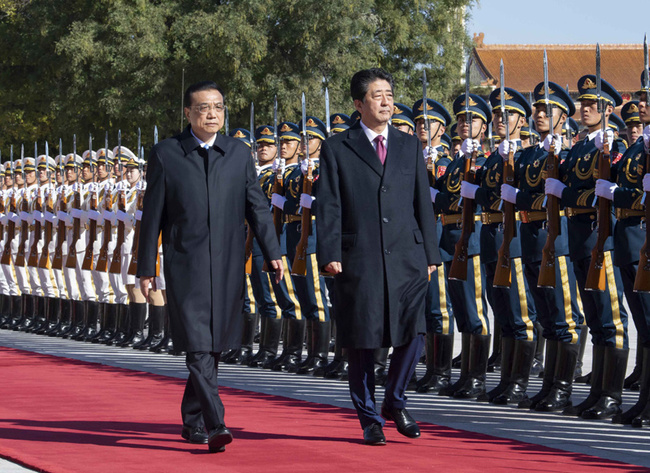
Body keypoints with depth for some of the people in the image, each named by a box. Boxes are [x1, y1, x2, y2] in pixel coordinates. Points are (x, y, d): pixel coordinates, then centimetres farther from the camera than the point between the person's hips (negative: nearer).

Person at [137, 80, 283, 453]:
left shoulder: (240, 153, 10)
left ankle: (192, 422, 25)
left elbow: (257, 206, 8)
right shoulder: (166, 155, 3)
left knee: (214, 349, 9)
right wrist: (146, 268, 3)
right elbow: (152, 215, 4)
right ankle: (216, 426, -17)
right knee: (198, 349, -12)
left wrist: (272, 253, -3)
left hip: (228, 268, 3)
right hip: (186, 268, -3)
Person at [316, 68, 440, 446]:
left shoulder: (410, 146, 14)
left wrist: (430, 254, 9)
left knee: (414, 332, -9)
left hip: (407, 258, 2)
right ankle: (371, 419, 14)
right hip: (359, 260, -2)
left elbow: (423, 202, 14)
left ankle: (395, 401, 14)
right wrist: (330, 254, -9)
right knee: (362, 343, 2)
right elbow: (329, 206, 0)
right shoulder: (337, 149, 5)